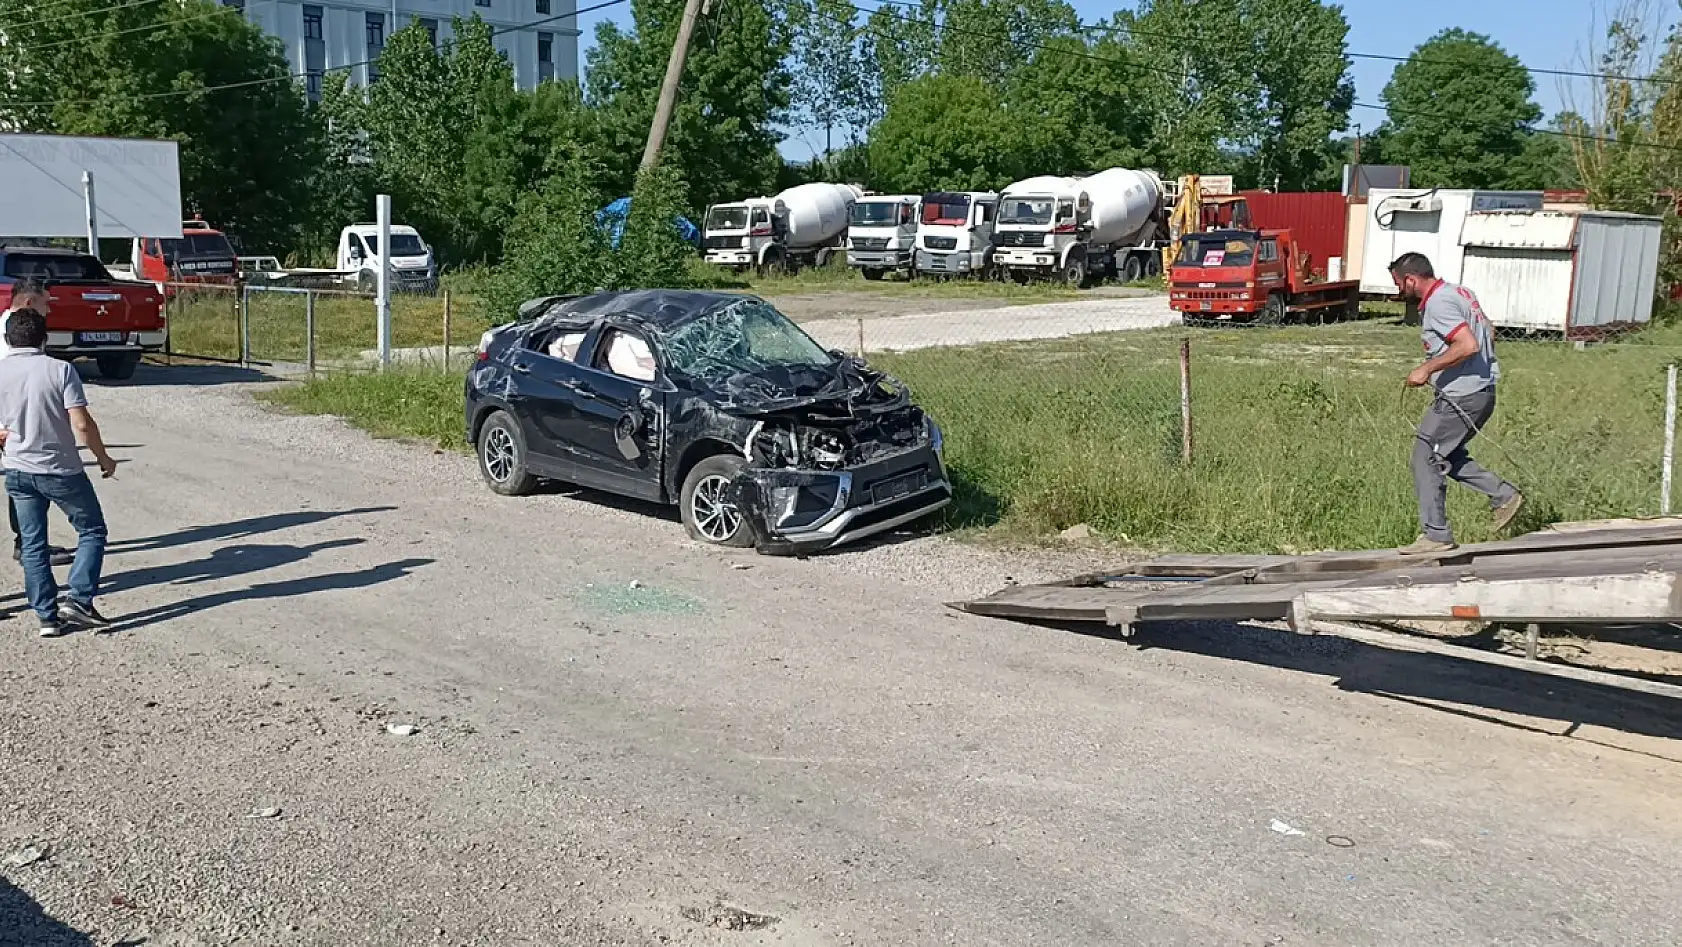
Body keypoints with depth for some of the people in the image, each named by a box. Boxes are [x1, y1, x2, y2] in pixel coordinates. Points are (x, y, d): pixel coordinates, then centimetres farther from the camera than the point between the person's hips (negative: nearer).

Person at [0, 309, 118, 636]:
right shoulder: (60, 370, -13)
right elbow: (82, 424, -17)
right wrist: (103, 458, -3)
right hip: (62, 471, -4)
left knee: (33, 543, 12)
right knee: (92, 530, 12)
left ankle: (47, 616, 12)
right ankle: (78, 599, -1)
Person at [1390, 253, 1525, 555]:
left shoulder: (1438, 303, -17)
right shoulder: (1458, 292, 14)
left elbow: (1468, 345, -28)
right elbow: (1489, 335, 22)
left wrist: (1426, 369, -21)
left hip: (1461, 396, -10)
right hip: (1481, 390, 10)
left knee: (1425, 457, -2)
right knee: (1446, 455, 21)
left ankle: (1435, 535, 1)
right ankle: (1503, 495, 17)